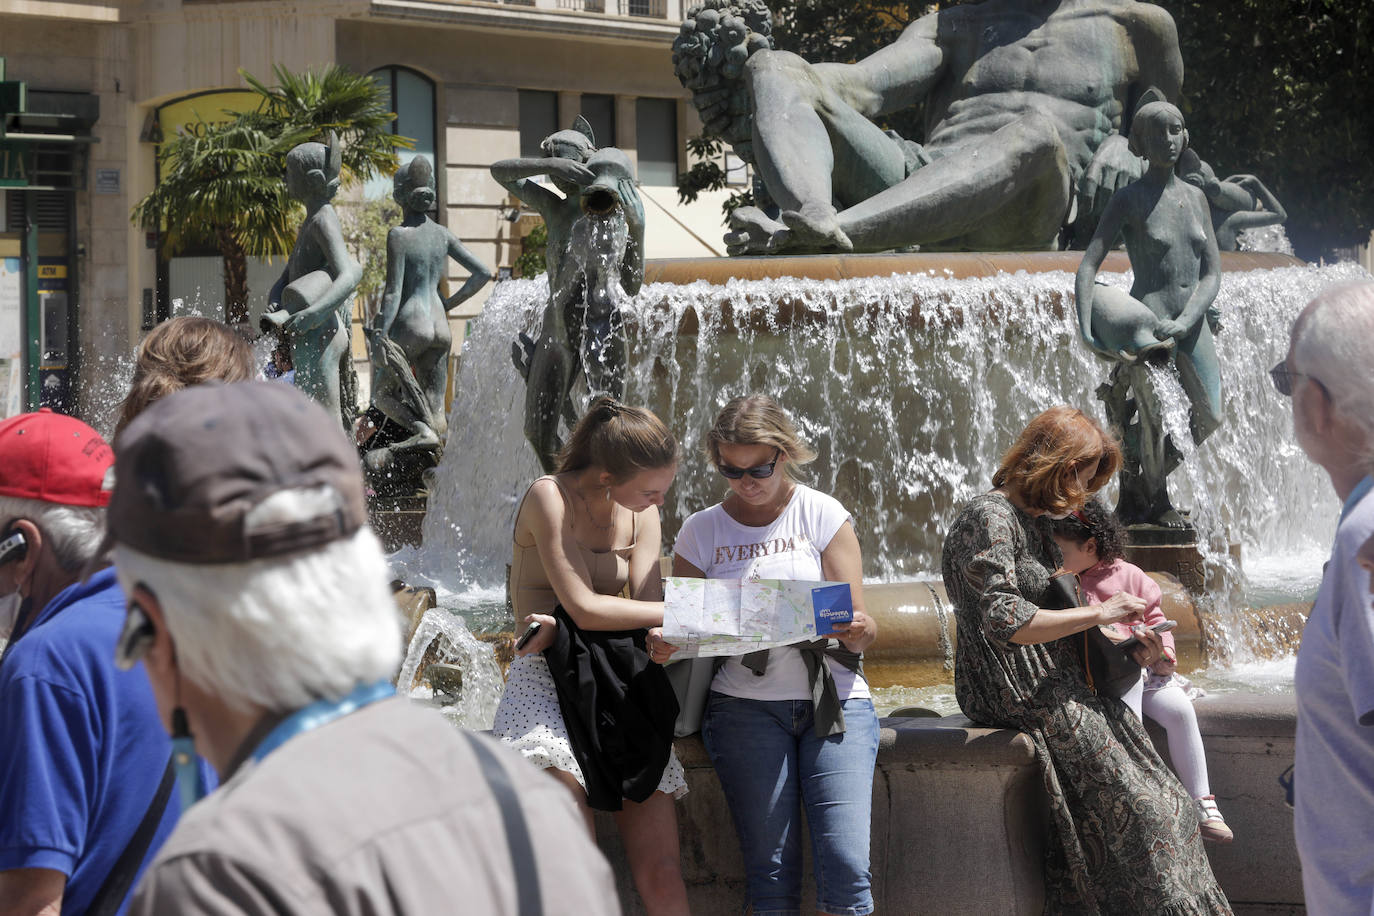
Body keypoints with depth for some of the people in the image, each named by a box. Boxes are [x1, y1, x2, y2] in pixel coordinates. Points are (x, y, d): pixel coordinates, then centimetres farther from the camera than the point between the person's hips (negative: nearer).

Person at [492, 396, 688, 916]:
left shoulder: (642, 514, 13)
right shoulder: (550, 497, -6)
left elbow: (647, 613, 1)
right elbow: (584, 606, -13)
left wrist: (563, 628, -17)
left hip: (620, 683, 5)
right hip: (548, 679, -5)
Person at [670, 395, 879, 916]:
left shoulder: (822, 515, 7)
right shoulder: (701, 531, 9)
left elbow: (862, 632, 3)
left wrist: (856, 631, -21)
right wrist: (665, 648, -14)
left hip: (833, 696, 0)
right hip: (744, 704, 0)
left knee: (846, 870, -15)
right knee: (771, 872, -12)